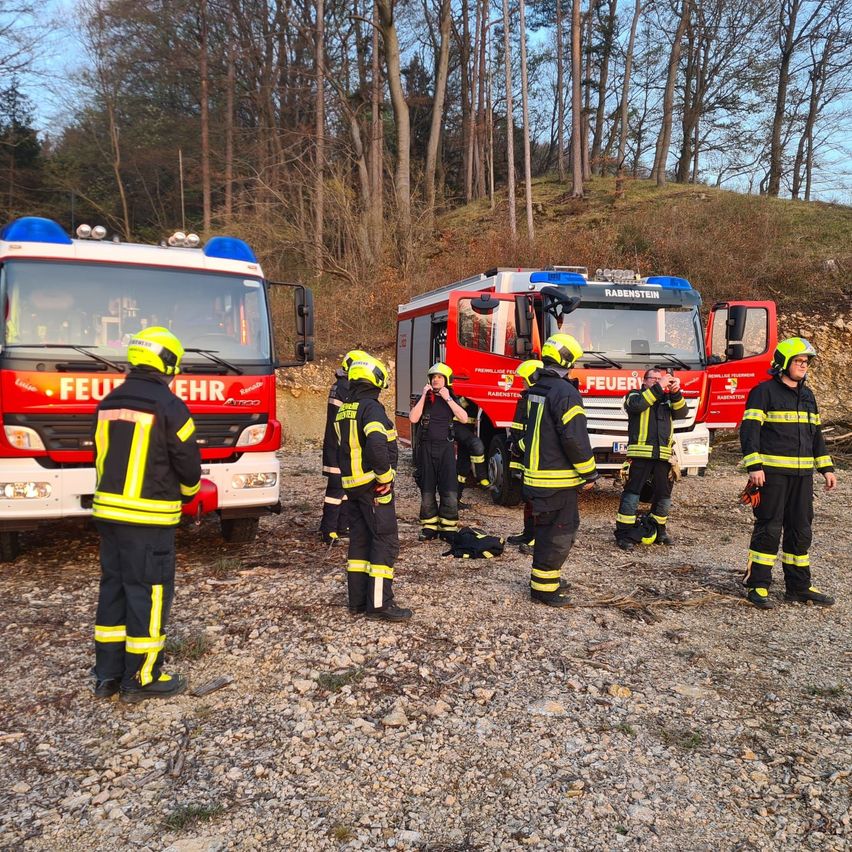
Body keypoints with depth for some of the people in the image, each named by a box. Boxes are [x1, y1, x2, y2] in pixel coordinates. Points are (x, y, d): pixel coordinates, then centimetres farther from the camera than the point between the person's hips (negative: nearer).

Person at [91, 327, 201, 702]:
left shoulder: (109, 403, 9)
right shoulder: (168, 406, -14)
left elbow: (103, 457, 17)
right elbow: (188, 462, -9)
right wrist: (188, 491, 12)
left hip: (108, 511, 8)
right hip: (149, 517, -7)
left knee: (113, 588, 15)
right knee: (149, 592, 2)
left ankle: (107, 674, 23)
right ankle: (140, 679, 10)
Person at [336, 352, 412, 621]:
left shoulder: (344, 410, 12)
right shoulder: (371, 407, -16)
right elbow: (377, 443, -30)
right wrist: (385, 477, -20)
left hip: (352, 484, 9)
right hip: (372, 485, -9)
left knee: (360, 540, 14)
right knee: (385, 541, -3)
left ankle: (357, 600, 19)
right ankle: (379, 603, -3)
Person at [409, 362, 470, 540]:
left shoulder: (452, 399, 6)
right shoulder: (423, 399, 7)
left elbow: (464, 418, -11)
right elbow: (413, 418, -9)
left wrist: (448, 399, -14)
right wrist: (424, 396, -9)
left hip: (445, 447, -1)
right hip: (426, 447, 1)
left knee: (449, 491, -6)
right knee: (427, 490, 6)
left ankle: (448, 528, 3)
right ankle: (429, 527, 15)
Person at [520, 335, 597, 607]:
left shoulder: (536, 390, 12)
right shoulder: (566, 393, -18)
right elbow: (575, 438, -21)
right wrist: (589, 473, -12)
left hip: (535, 473, 9)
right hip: (558, 478, -9)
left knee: (547, 529, 20)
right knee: (558, 533, 0)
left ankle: (545, 577, 31)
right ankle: (544, 587, 6)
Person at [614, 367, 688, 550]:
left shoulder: (667, 400, 23)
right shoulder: (635, 395, 11)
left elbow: (681, 413, 4)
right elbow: (637, 405, -13)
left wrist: (676, 392, -12)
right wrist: (658, 387, -15)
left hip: (663, 455, 5)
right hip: (640, 453, -5)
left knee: (664, 494, 12)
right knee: (632, 492, -7)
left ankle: (659, 529, 28)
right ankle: (623, 533, -4)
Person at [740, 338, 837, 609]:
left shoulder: (807, 395, 17)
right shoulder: (764, 391, -6)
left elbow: (815, 433, 22)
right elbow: (749, 430, -12)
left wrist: (827, 468, 17)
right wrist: (754, 467, -20)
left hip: (802, 474, 7)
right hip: (772, 472, -7)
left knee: (800, 530, 11)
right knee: (769, 529, -5)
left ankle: (799, 587, 20)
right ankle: (758, 586, 4)